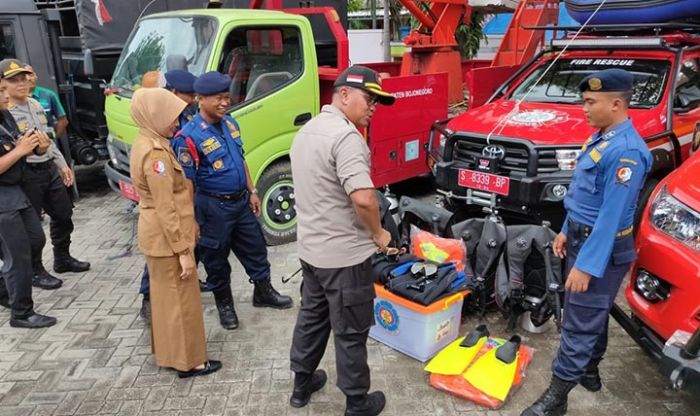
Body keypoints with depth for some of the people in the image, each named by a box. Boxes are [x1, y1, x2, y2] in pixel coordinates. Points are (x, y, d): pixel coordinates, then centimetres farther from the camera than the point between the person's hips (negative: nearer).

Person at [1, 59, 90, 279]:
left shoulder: (35, 104, 11)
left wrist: (62, 164, 18)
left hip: (50, 168, 8)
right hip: (27, 174, -8)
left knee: (64, 215, 16)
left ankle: (62, 259, 33)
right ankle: (35, 270, 19)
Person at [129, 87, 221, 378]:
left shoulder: (146, 143, 7)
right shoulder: (155, 153, -24)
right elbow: (166, 209, -25)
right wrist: (183, 250, -21)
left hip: (156, 234, 10)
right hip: (167, 236, -10)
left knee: (165, 294, 21)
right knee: (181, 299, 4)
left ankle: (167, 351, 38)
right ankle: (188, 361, 19)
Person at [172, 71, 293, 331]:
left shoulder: (230, 123, 3)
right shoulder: (189, 137, -19)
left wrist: (252, 192, 13)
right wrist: (193, 220, -15)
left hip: (241, 201, 7)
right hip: (214, 207, -7)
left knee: (255, 247, 18)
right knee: (216, 258, 11)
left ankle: (263, 292, 38)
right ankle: (224, 304, 31)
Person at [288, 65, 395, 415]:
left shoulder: (307, 131, 9)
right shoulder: (345, 135, -22)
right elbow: (363, 198, -32)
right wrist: (378, 233, -13)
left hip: (310, 247, 9)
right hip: (344, 254, -9)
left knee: (312, 315, 23)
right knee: (350, 332, 7)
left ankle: (302, 384, 39)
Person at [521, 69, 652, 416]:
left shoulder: (625, 150, -25)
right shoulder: (601, 138, 8)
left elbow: (611, 216, -27)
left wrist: (587, 266, -26)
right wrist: (566, 231, 18)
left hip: (602, 248, -10)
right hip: (583, 238, 10)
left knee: (579, 323, -1)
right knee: (593, 315, 22)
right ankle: (588, 370, 40)